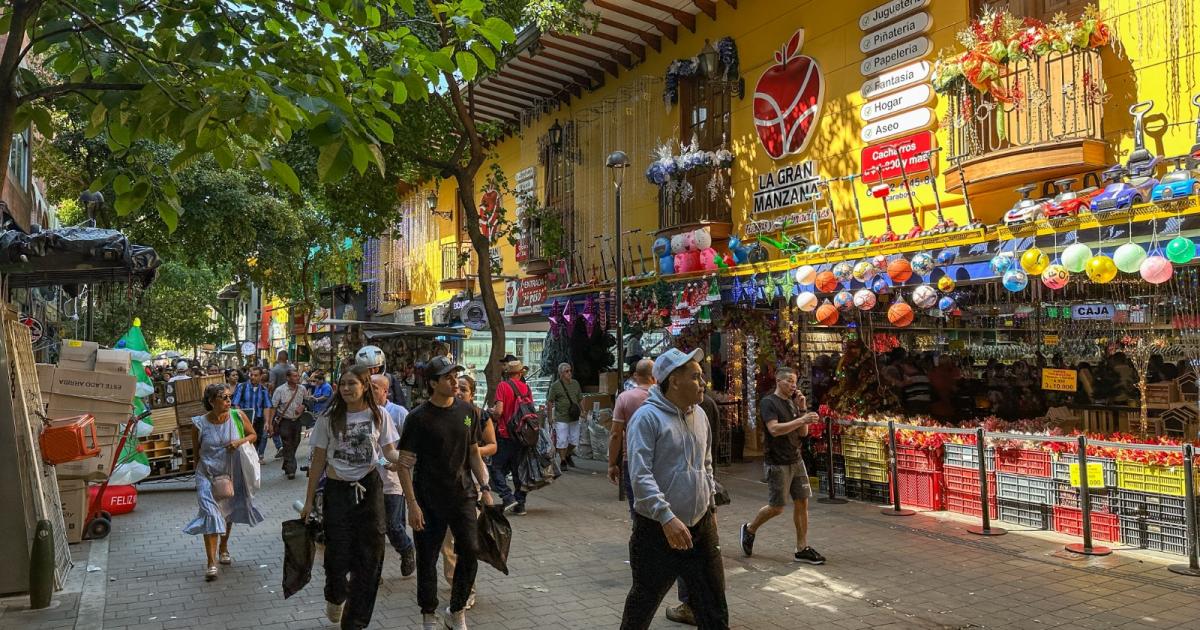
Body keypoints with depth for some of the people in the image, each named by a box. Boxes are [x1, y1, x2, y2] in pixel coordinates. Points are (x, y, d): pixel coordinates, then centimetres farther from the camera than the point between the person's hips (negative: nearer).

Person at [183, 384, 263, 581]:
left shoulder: (238, 417, -8)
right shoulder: (200, 424, -11)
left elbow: (253, 435, 5)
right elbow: (196, 453, 2)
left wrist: (240, 441, -15)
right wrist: (199, 475, 6)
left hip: (233, 475, 3)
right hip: (208, 475, -3)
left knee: (228, 513, 18)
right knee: (210, 514, -13)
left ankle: (224, 548, 42)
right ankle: (211, 562, -11)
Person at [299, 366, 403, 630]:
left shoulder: (378, 416, -2)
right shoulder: (329, 419, -3)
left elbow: (389, 452, 3)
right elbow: (318, 461, 1)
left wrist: (402, 458, -21)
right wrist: (309, 500, 2)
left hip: (369, 488, 1)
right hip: (337, 489, -1)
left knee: (369, 556, 3)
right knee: (339, 554, 2)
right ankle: (335, 597, 38)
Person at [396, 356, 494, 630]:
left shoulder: (468, 411, 4)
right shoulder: (419, 418, -9)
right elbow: (405, 465, -8)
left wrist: (484, 488, 4)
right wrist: (412, 504, -14)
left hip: (463, 497, 3)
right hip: (429, 501, -3)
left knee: (470, 553, 0)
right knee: (427, 560, 6)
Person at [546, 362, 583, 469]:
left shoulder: (575, 383, 10)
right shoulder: (555, 385, -5)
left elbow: (580, 399, 17)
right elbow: (550, 402, -4)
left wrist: (583, 411, 10)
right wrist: (549, 417, -6)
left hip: (574, 418, 5)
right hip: (561, 418, -5)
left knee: (574, 440, 9)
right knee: (562, 441, -2)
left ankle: (568, 455, 35)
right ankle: (563, 461, 11)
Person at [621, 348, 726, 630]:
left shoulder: (699, 415, 8)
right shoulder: (647, 417, -15)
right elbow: (640, 476, -22)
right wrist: (667, 517, -29)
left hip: (701, 526, 7)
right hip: (658, 530, -6)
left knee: (714, 606, 13)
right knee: (643, 604, 11)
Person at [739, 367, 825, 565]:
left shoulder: (792, 402, 13)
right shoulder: (768, 402, -9)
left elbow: (803, 433, 11)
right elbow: (774, 429, -22)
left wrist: (803, 409, -1)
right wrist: (801, 419, -25)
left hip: (796, 460, 7)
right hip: (778, 463, -7)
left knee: (802, 503, 3)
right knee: (776, 507, -2)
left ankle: (802, 549, 9)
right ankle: (750, 529, 22)